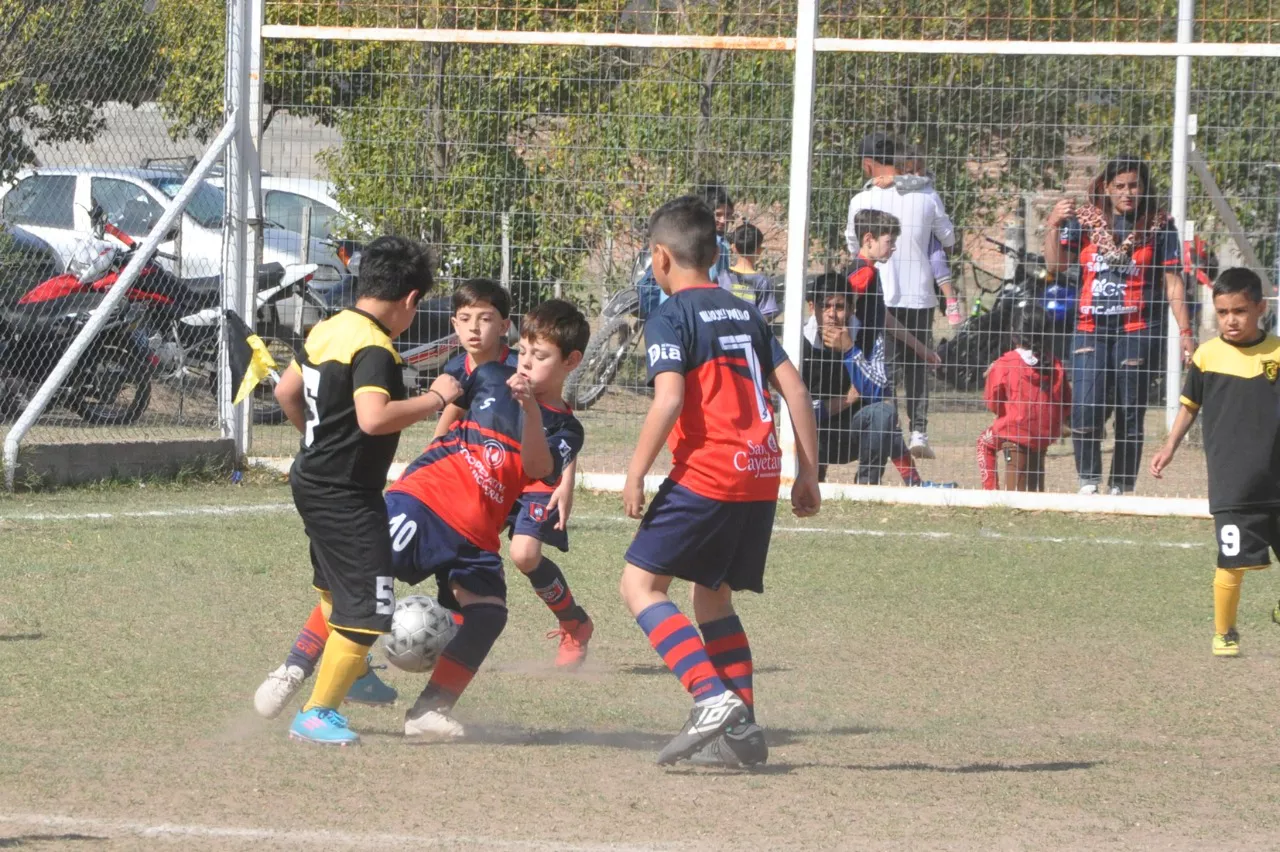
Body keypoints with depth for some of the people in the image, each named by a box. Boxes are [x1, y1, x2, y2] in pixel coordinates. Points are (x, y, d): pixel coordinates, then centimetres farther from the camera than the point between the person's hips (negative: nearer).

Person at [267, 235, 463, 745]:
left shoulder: (327, 330, 7)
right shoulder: (373, 348, -21)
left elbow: (286, 392, 20)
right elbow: (375, 418, -35)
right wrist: (435, 399, -24)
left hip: (313, 479, 10)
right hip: (347, 496, -10)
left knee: (337, 589, 29)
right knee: (367, 610, -7)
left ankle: (352, 675, 48)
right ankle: (316, 715, -4)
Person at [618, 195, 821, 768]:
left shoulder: (671, 318, -3)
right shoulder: (744, 313, 18)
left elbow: (669, 399, -17)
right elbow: (794, 390, 14)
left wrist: (635, 474, -12)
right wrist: (808, 473, 18)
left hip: (708, 473, -8)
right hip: (762, 473, 8)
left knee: (640, 584, -2)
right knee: (713, 594, 18)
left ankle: (713, 699, -19)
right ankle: (740, 727, 9)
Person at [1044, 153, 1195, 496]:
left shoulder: (1158, 226, 3)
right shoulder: (1085, 220, 7)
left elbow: (1172, 281, 2)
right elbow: (1055, 265, 1)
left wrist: (1185, 330, -3)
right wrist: (1053, 225, -14)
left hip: (1138, 329, -1)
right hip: (1090, 327, 1)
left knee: (1131, 412, 1)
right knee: (1085, 408, -10)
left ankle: (1122, 487, 11)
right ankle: (1088, 481, 5)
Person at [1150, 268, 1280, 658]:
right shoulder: (1207, 356, -1)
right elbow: (1190, 405, 11)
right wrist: (1170, 447, 4)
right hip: (1231, 483, -2)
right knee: (1234, 560, -9)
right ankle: (1223, 633, 9)